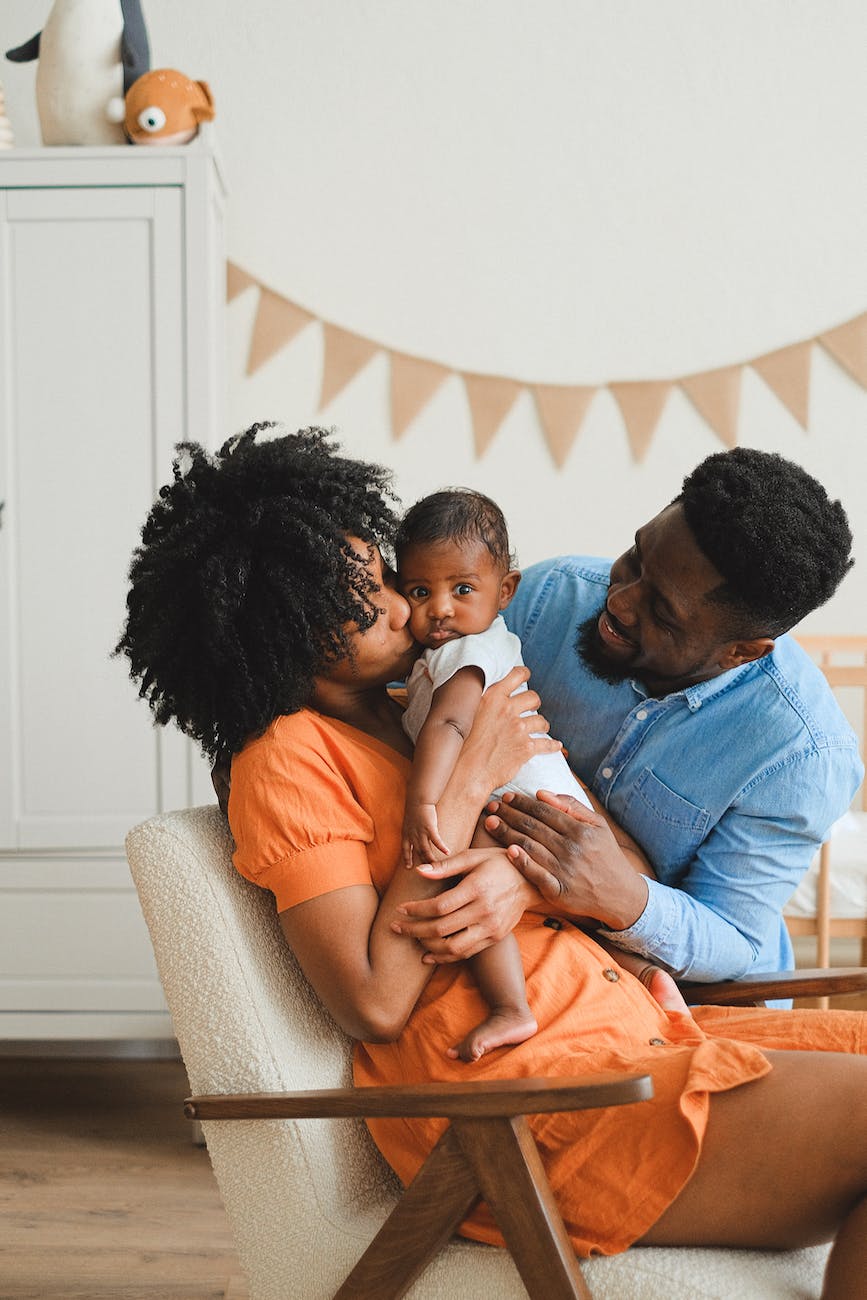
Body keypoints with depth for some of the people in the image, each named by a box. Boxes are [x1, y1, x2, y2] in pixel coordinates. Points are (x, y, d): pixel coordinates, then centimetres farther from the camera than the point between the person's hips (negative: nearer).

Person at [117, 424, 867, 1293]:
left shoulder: (406, 706, 16)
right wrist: (467, 785, -13)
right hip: (527, 1097, -8)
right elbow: (374, 1004, -17)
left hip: (626, 1023, 9)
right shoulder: (289, 757, -8)